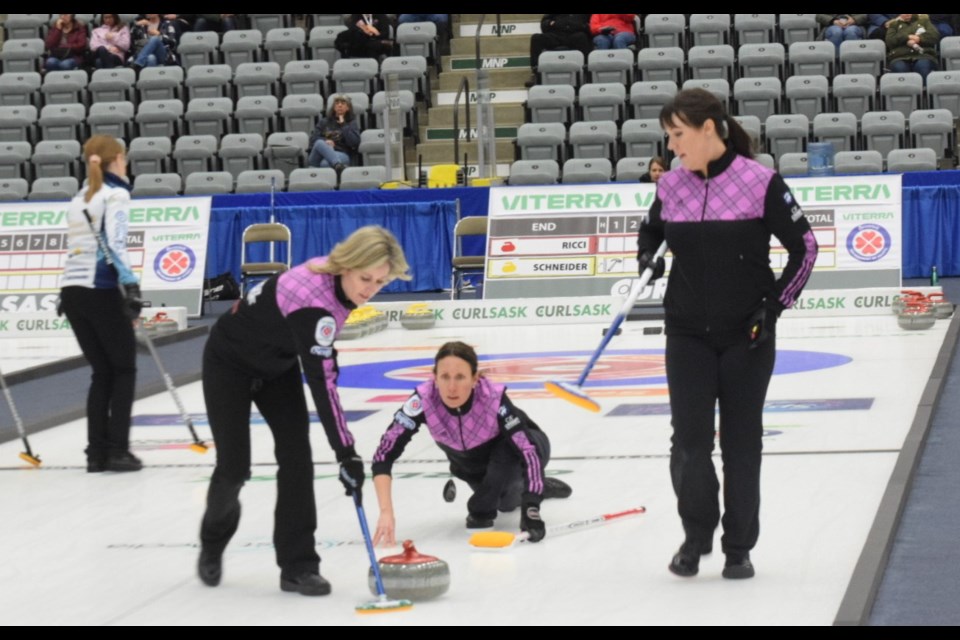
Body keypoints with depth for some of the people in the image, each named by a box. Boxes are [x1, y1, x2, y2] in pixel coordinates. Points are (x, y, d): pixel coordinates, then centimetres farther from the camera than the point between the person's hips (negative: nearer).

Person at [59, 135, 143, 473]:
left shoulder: (80, 198, 18)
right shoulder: (116, 193, -4)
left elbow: (77, 246, 16)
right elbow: (115, 244, -16)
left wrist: (67, 295, 17)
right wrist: (131, 287, -20)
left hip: (71, 289, 7)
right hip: (100, 290, -7)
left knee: (102, 371, 13)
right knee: (124, 369, 4)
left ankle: (97, 452, 8)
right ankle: (117, 450, -2)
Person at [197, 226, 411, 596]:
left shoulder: (335, 277, -15)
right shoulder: (313, 300, -39)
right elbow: (321, 384, -40)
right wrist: (346, 452, -40)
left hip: (277, 363, 7)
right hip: (230, 363, -7)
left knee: (296, 457, -7)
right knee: (235, 467, -4)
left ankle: (298, 566, -3)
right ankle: (213, 543, 28)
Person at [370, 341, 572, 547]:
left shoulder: (494, 398, -40)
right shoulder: (424, 400, -35)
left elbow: (529, 452, -44)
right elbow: (385, 452, -38)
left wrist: (531, 509, -56)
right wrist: (386, 512, -50)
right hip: (471, 464, 4)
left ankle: (482, 510, -9)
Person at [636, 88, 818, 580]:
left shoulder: (760, 181, -12)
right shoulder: (670, 185, 1)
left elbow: (804, 248, -6)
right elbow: (651, 230, 20)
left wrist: (775, 305, -12)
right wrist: (647, 256, -1)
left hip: (747, 335, -3)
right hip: (688, 335, 3)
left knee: (741, 441, 6)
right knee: (689, 438, -4)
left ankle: (739, 547, 18)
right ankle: (696, 534, 18)